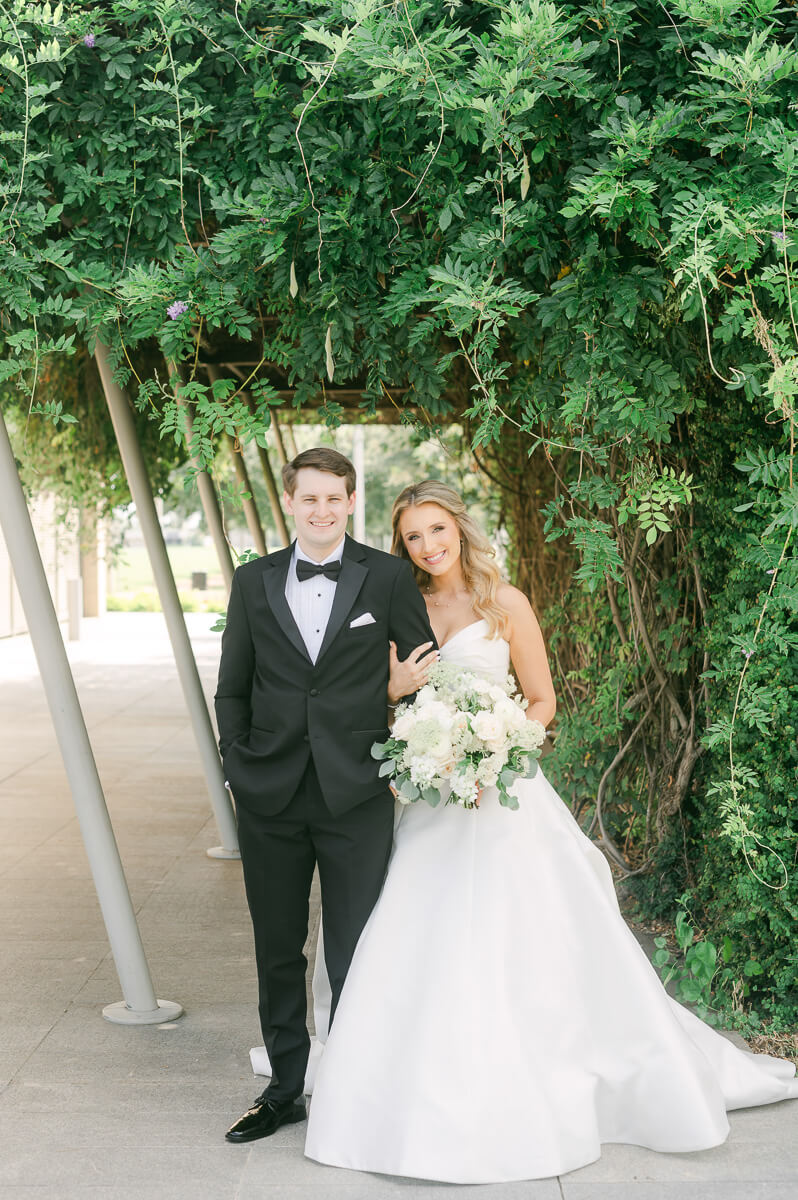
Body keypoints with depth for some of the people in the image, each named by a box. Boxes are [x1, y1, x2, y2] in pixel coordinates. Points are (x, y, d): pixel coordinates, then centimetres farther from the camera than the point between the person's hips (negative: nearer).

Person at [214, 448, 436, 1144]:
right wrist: (240, 767, 3)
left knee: (356, 955, 5)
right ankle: (285, 1090, 29)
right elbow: (232, 689, 12)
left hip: (356, 797, -3)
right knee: (277, 950, 13)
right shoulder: (254, 582, 7)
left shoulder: (389, 577, -1)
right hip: (270, 799, 3)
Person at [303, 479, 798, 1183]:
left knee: (508, 948, -5)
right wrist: (397, 687, -9)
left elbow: (542, 701, 0)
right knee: (415, 950, 1)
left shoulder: (505, 604, -2)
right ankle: (428, 1104, 15)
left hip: (499, 794, -4)